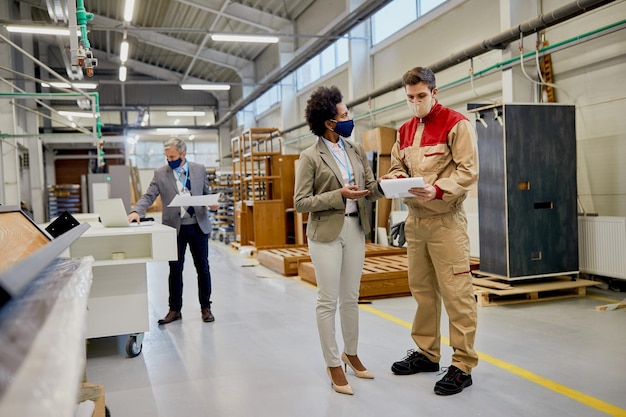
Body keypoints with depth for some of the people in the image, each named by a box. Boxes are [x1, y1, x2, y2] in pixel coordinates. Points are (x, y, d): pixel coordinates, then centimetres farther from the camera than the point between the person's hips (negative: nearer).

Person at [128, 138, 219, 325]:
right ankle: (175, 309, 18)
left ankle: (205, 307, 20)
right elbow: (148, 196, -5)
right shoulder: (160, 173, 0)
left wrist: (211, 204, -12)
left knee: (203, 268, 7)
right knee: (175, 270, 6)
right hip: (175, 228, 0)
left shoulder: (199, 169, 3)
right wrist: (136, 211, -23)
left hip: (198, 226, 1)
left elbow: (207, 193, 9)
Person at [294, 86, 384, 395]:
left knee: (350, 298, 15)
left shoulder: (356, 150, 7)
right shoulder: (310, 157, -8)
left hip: (355, 229, 5)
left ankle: (351, 354, 32)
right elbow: (300, 202, -11)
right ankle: (333, 364, 15)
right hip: (326, 233, -5)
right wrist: (339, 195, -19)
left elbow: (371, 189, 8)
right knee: (328, 300, 2)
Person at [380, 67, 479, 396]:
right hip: (414, 219, 7)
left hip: (445, 219, -7)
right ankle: (427, 353, 28)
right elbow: (397, 167, 19)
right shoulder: (405, 131, 15)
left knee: (456, 293, -5)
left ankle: (463, 365, 5)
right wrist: (394, 180, -4)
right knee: (422, 290, 14)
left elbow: (469, 171, -12)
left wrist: (437, 190, -26)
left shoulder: (455, 124, -6)